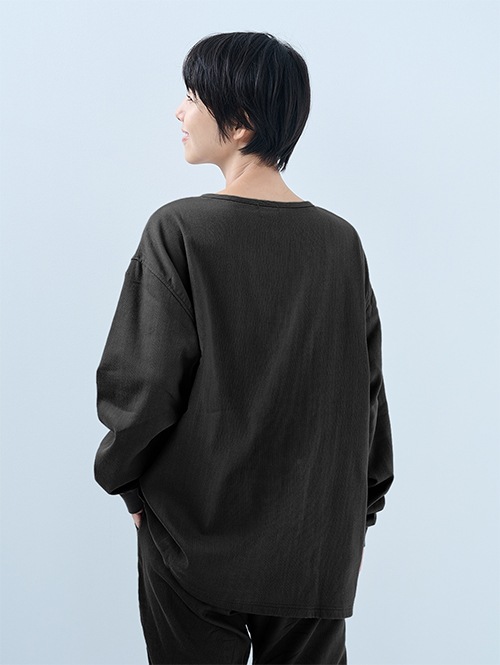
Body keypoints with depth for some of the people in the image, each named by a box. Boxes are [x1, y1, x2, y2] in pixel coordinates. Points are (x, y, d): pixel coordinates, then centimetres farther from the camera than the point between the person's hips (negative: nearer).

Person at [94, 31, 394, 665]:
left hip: (197, 540, -3)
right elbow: (368, 387, 2)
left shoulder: (179, 231, -15)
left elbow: (143, 381, -14)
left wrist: (125, 479, 4)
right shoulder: (341, 240, -4)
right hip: (322, 544, 3)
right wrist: (366, 498, 15)